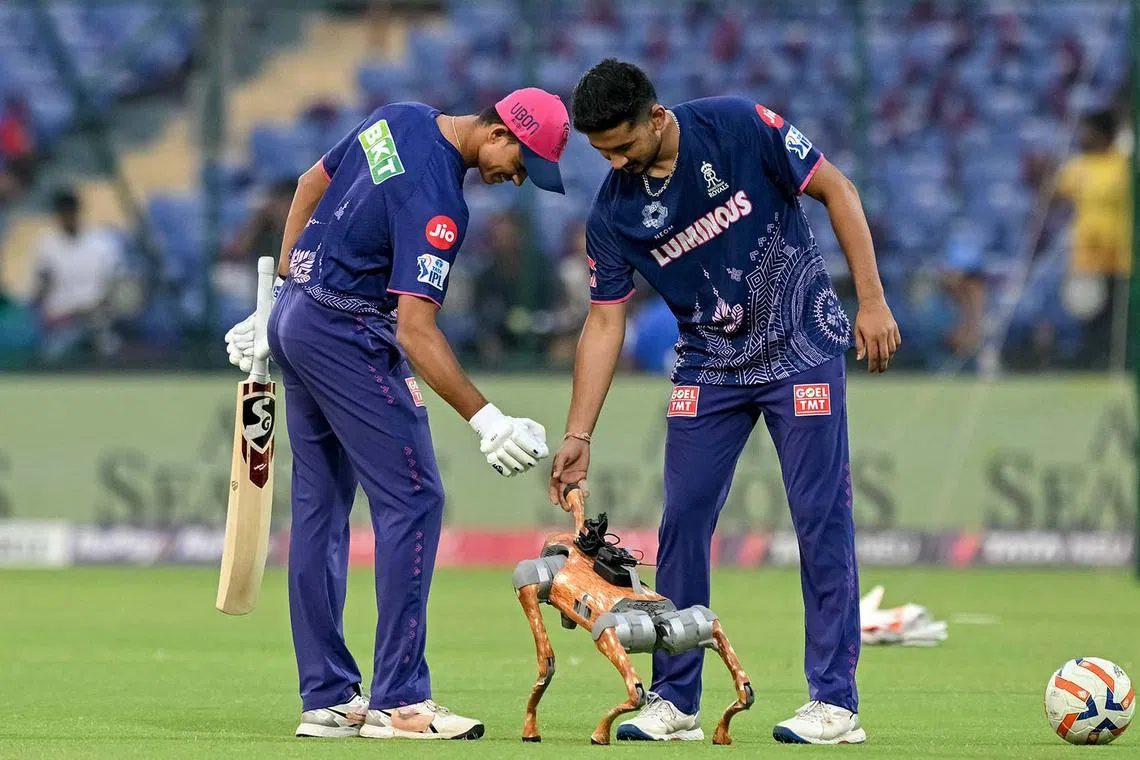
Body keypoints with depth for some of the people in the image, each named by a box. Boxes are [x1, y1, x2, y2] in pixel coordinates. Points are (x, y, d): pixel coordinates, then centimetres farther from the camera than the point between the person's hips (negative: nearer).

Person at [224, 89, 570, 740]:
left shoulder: (399, 120, 4)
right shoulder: (436, 198, -24)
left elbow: (312, 185, 17)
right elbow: (415, 328, -28)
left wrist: (282, 293, 23)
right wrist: (485, 419, -32)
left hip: (295, 316, 10)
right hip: (350, 334, -10)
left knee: (321, 507, 11)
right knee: (413, 498, -8)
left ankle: (328, 699, 14)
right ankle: (399, 701, -10)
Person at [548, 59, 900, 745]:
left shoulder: (740, 128, -17)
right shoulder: (614, 212, -7)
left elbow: (837, 191, -9)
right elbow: (605, 323, -1)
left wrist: (872, 301, -12)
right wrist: (577, 437, -4)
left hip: (802, 348, -4)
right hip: (709, 367, 4)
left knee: (822, 516, -7)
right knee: (683, 521, -2)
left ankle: (836, 702, -3)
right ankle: (674, 703, 7)